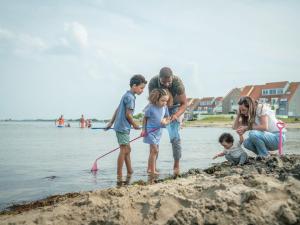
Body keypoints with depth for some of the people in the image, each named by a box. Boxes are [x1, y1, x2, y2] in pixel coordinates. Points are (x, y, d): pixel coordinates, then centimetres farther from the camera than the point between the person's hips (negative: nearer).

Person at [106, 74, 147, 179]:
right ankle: (119, 175, -3)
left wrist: (111, 122, 21)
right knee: (124, 150, -6)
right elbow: (128, 114, -17)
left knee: (127, 149, 15)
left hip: (120, 126, 10)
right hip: (123, 127, -10)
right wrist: (134, 125, -3)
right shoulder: (130, 97, -15)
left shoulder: (126, 95, 15)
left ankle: (130, 172, 23)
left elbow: (117, 110, 18)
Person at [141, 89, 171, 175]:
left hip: (158, 131, 7)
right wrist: (143, 130, -9)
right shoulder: (150, 107, -18)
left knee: (154, 150, 15)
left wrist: (165, 122, -17)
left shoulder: (165, 107, -2)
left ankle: (150, 168, 29)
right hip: (150, 131, -7)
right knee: (154, 150, -10)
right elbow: (145, 119, -8)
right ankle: (152, 170, -2)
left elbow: (168, 119, 6)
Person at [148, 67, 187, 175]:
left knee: (174, 137, -10)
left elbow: (184, 104, -24)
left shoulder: (177, 83, -32)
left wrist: (176, 115, -43)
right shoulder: (153, 82, -28)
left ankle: (176, 165, 2)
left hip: (174, 107, -1)